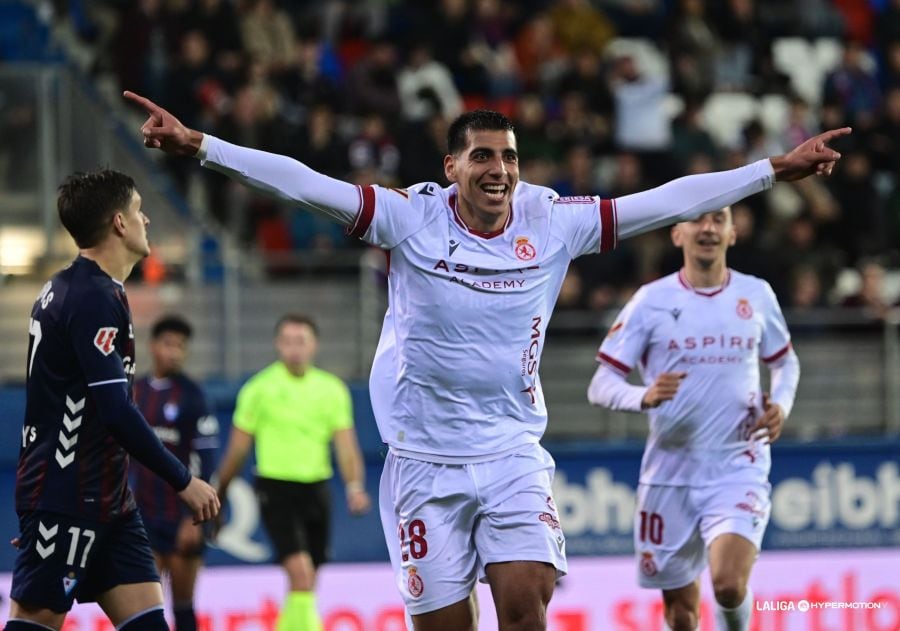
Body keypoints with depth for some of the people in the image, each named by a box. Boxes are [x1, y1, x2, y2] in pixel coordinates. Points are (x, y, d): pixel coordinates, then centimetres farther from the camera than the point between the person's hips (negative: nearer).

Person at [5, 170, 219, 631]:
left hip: (105, 500, 10)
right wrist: (183, 482, -15)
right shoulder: (96, 299, -15)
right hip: (68, 501, -10)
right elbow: (115, 411, -22)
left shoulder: (65, 289, 16)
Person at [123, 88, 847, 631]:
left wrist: (776, 169, 1)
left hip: (514, 456, 1)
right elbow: (302, 183, -14)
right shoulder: (411, 219, -8)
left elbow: (667, 201, 1)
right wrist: (197, 145, -22)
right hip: (425, 463, -1)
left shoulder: (551, 222, -1)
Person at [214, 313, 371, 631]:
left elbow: (345, 446, 3)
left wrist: (355, 487, -14)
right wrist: (218, 497, 8)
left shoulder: (332, 390, 6)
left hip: (316, 489, 4)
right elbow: (237, 450, 4)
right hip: (276, 489, -4)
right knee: (301, 571, -20)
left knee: (305, 583, 9)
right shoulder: (259, 388, -3)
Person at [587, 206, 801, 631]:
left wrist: (780, 405, 0)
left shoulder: (756, 295, 5)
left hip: (739, 467, 0)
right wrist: (644, 396, -25)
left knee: (729, 584, -23)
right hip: (670, 473, 0)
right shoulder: (652, 300, -2)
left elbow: (785, 362, 21)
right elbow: (601, 385, -4)